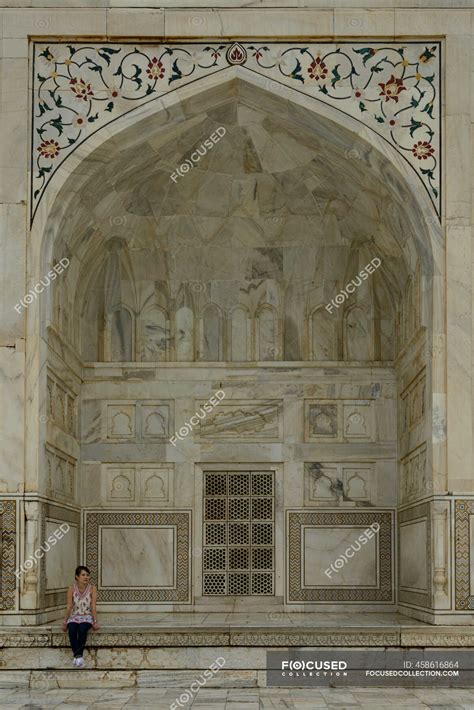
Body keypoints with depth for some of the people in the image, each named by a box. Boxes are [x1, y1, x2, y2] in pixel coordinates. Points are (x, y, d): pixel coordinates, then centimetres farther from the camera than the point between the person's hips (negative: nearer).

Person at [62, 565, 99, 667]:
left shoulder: (92, 588, -4)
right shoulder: (72, 589, -2)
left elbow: (93, 607, -8)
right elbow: (69, 607, -2)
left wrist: (95, 622, -18)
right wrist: (65, 622, -11)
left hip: (87, 617, -1)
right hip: (74, 616, 1)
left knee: (82, 629, -34)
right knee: (72, 629, -32)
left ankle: (78, 656, -32)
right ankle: (78, 656, -34)